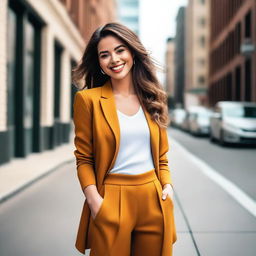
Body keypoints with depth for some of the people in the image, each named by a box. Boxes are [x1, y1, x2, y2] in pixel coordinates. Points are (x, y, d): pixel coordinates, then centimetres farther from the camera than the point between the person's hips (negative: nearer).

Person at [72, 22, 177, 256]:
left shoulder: (152, 99, 9)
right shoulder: (88, 99, -3)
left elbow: (161, 155, 13)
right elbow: (84, 158, -4)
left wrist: (167, 185, -3)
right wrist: (95, 201, -14)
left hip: (154, 201, 4)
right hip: (111, 202, -3)